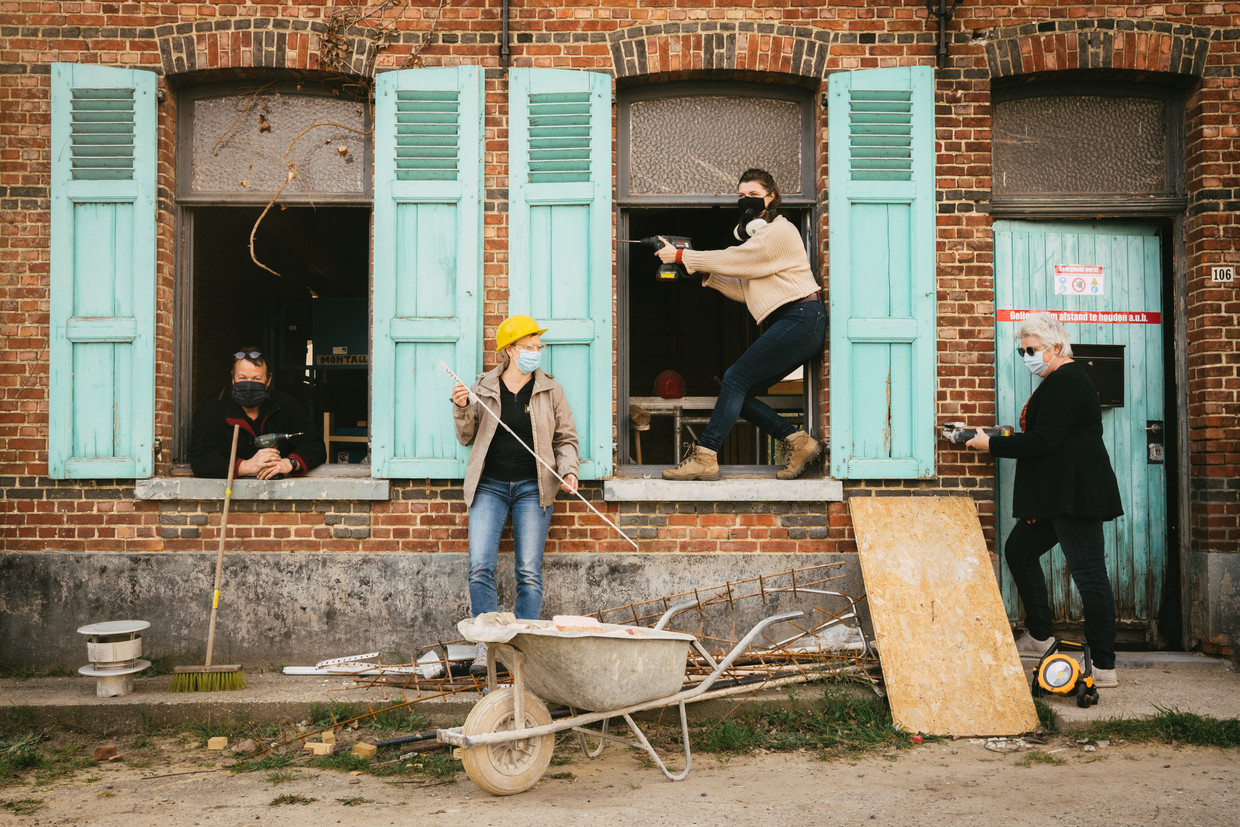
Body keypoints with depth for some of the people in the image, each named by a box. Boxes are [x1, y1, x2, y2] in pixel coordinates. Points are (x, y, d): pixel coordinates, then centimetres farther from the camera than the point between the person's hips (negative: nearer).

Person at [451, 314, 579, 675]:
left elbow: (566, 438, 12)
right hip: (489, 486, 0)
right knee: (480, 567, -11)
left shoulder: (550, 390, 7)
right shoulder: (483, 388, 8)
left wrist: (568, 470, -6)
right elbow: (467, 437, 12)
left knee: (529, 571, -5)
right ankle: (486, 644, -3)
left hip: (532, 487, 0)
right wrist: (462, 408, -7)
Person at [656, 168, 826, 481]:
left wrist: (681, 256, -5)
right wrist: (707, 273, 5)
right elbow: (744, 291, 18)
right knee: (741, 392, 1)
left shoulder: (779, 231, -6)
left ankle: (704, 456, -17)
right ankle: (798, 441, 0)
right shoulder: (759, 236, 24)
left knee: (736, 378, -15)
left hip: (801, 319, -10)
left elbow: (732, 259, -11)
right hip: (785, 325, 10)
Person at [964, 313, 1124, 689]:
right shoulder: (1058, 381, 19)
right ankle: (1038, 637, 28)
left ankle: (1104, 668, -6)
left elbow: (1043, 442, -21)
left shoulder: (1065, 383, -15)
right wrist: (1009, 439, 8)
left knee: (1089, 573, -9)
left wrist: (992, 444, -11)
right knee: (1018, 551, 19)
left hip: (1076, 495, -12)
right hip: (1056, 497, 12)